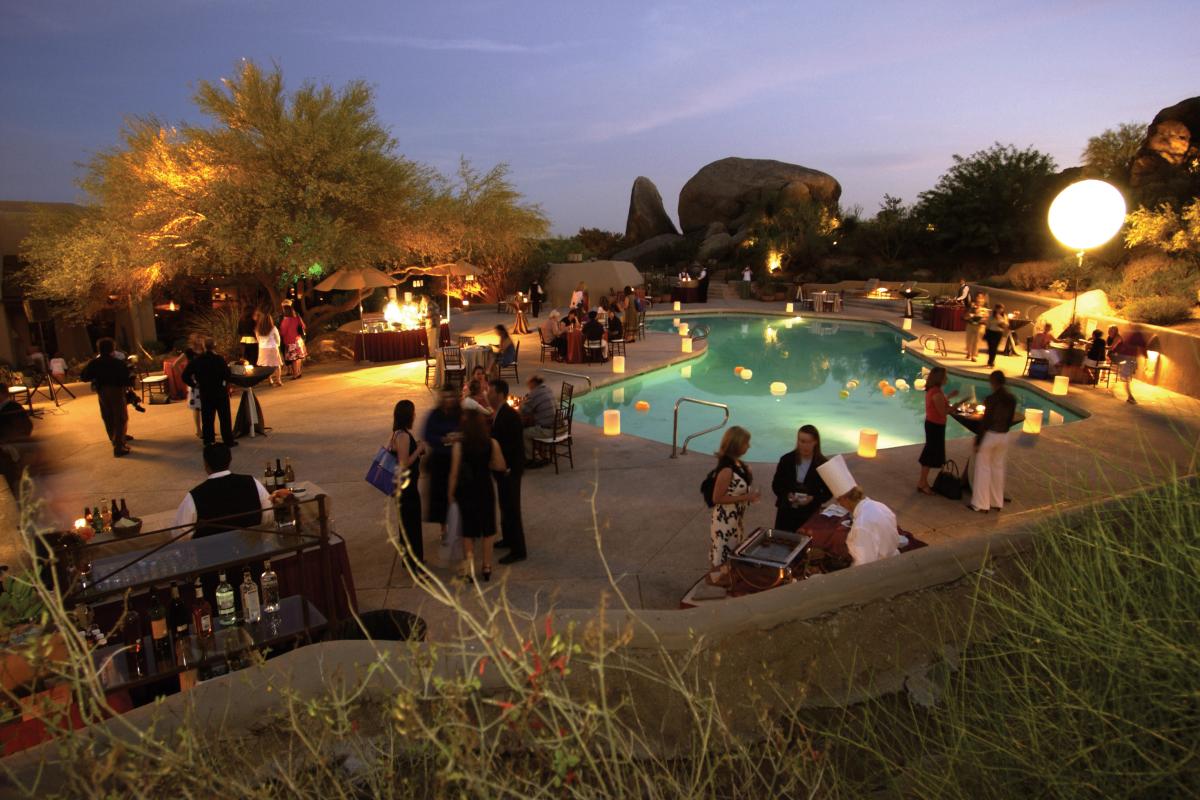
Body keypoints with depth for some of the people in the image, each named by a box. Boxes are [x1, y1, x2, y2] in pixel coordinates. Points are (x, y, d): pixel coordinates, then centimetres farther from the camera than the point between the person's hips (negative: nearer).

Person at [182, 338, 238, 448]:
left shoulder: (196, 360, -1)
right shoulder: (218, 359, -13)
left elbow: (185, 376, -2)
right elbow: (227, 373, -23)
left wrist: (195, 384, 6)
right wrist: (225, 383, -5)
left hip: (205, 393, 4)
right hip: (220, 392, -4)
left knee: (207, 418, 12)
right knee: (224, 418, 4)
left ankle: (208, 441, 16)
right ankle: (228, 441, 8)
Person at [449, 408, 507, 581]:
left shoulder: (459, 445, -17)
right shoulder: (492, 443, -12)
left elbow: (454, 473, -12)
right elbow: (501, 466, -5)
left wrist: (451, 493, 1)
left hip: (465, 491, -1)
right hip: (485, 489, 1)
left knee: (468, 530, 14)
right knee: (488, 528, 16)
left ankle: (469, 568, 18)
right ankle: (487, 567, 23)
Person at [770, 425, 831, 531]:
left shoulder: (822, 463, -5)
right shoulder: (787, 459, -1)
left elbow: (828, 492, 1)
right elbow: (776, 485, 4)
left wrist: (813, 499, -17)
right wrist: (787, 495, -14)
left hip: (810, 514, -1)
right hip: (786, 511, 2)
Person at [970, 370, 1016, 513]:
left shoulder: (992, 398, -19)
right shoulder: (1012, 399, 2)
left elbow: (985, 421, -17)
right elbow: (1010, 419, 9)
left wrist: (978, 441, -11)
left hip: (989, 436, -6)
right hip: (1004, 437, 7)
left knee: (983, 469, 3)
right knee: (998, 468, 16)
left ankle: (981, 504, 7)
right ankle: (997, 502, 24)